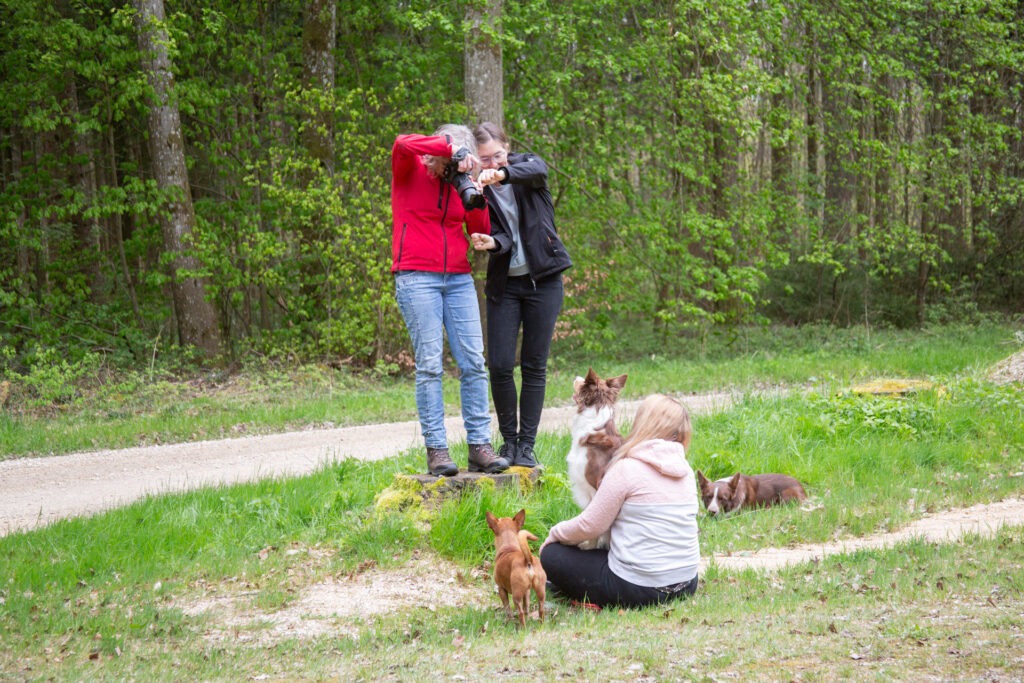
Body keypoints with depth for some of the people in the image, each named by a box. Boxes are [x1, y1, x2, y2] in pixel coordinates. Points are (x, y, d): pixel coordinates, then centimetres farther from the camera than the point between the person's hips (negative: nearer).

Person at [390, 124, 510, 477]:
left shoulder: (459, 180, 13)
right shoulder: (409, 170, 1)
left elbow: (481, 232, 12)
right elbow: (402, 144, -24)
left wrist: (477, 200, -5)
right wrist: (452, 147, -21)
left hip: (458, 279, 5)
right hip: (417, 277, -5)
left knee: (473, 362, -2)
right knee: (430, 364, -8)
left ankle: (479, 446, -1)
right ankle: (436, 449, -7)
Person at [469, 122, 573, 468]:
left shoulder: (527, 165, -2)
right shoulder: (477, 190, -2)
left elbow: (538, 169, -28)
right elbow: (502, 236, -12)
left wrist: (502, 174, -46)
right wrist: (491, 242, -36)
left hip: (543, 280, -1)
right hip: (504, 283, 1)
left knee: (534, 366, 1)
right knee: (500, 364, -7)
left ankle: (527, 445, 7)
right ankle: (508, 440, 10)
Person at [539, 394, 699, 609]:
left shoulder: (627, 469, -14)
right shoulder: (684, 469, 5)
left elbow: (590, 525, -9)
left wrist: (555, 533, 10)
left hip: (639, 588, -7)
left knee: (551, 556, 8)